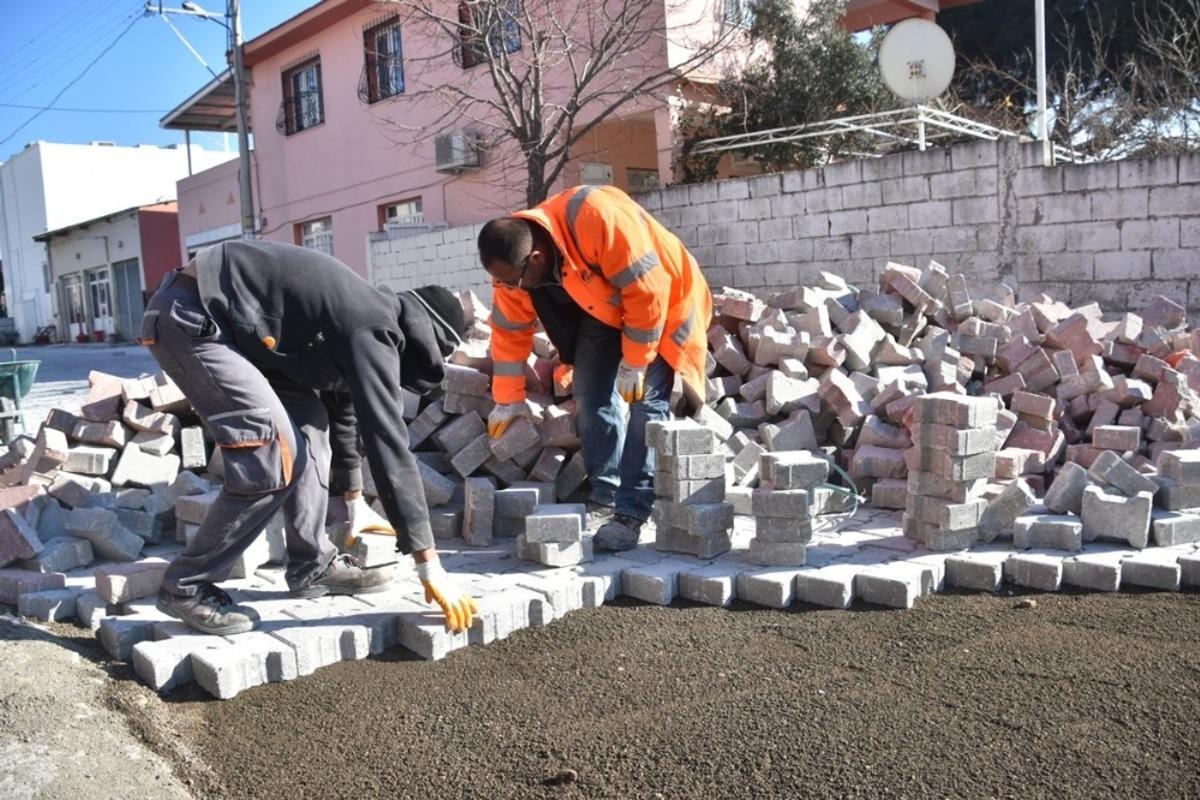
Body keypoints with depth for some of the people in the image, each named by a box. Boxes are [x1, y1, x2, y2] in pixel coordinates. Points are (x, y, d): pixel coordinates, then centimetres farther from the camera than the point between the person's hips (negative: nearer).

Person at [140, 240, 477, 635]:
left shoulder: (362, 318, 14)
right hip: (189, 319, -11)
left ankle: (312, 564, 16)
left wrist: (356, 502, 40)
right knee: (273, 458, -15)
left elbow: (341, 405, 29)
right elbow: (389, 446, -21)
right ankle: (186, 586, -1)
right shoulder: (373, 331, -16)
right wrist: (430, 567, -18)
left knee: (308, 421, 11)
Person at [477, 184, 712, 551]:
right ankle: (605, 497, 9)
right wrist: (509, 400, 1)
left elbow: (647, 291, -33)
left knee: (646, 401, -15)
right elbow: (510, 332, -4)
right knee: (592, 395, -2)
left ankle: (631, 513, -14)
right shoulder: (514, 263, -17)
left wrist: (634, 363, -24)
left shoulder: (598, 219, -39)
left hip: (662, 302, -6)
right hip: (603, 311, 6)